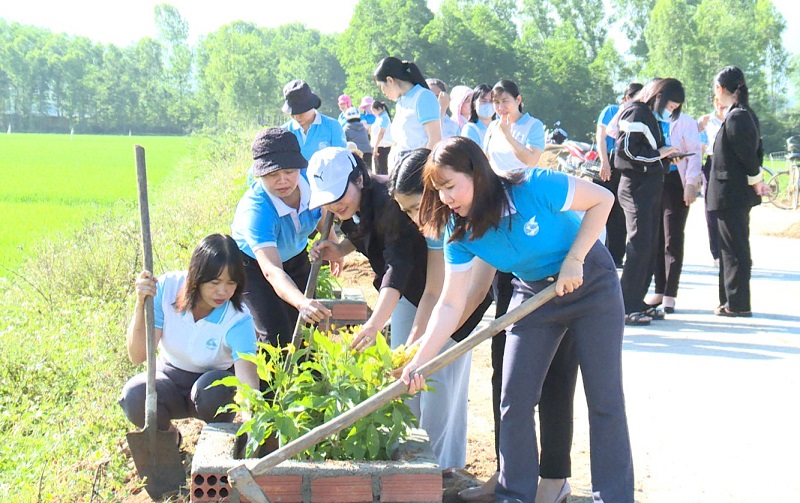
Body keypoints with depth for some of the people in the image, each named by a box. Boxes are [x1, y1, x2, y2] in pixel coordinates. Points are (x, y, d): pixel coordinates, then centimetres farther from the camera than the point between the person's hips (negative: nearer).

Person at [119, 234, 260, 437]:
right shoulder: (167, 288, -20)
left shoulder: (238, 320, -26)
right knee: (134, 395, -31)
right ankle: (167, 434, 4)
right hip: (170, 375, 2)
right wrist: (141, 304, -35)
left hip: (216, 381, -1)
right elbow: (137, 356, -21)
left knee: (212, 388, -37)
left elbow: (248, 380, -39)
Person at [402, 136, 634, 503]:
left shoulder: (534, 188, -29)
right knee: (514, 401, -2)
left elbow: (602, 199, -18)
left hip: (591, 283, -4)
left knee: (605, 399, -4)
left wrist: (573, 260, -23)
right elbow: (450, 304, -13)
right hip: (534, 292, 5)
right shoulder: (460, 234, -13)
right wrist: (419, 362, -22)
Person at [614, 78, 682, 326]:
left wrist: (667, 155, 5)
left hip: (651, 186, 10)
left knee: (650, 245, 11)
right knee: (639, 245, -12)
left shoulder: (650, 115, 19)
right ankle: (626, 308, -10)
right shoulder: (636, 112, -11)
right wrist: (658, 154, -14)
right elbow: (627, 148, -20)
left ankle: (638, 302, 17)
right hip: (637, 186, -10)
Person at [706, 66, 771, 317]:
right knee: (734, 248, 15)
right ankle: (732, 300, 23)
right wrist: (756, 179, 11)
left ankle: (738, 304, 1)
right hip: (738, 193, 10)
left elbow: (749, 153, -20)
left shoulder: (735, 117, -18)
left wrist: (756, 180, -8)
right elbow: (755, 152, 15)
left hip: (730, 193, -10)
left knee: (734, 249, -4)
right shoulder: (747, 114, 12)